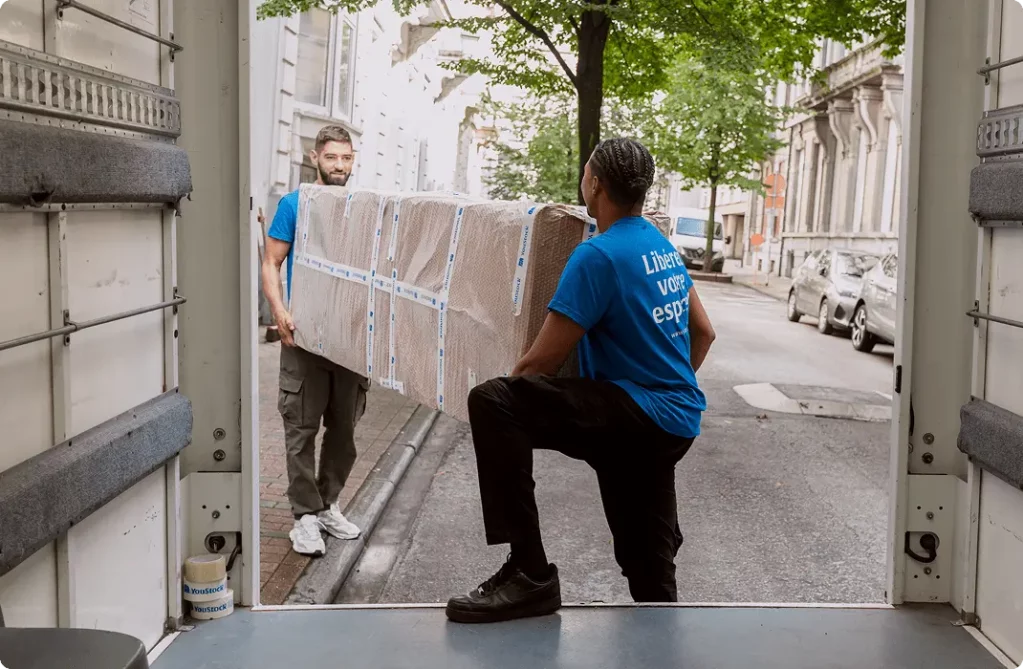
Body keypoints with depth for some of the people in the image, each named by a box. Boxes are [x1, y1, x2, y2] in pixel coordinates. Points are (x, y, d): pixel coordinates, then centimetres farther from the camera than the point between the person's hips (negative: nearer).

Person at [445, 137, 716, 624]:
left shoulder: (599, 255, -14)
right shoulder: (663, 247, 14)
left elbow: (543, 361, -15)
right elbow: (703, 333, 24)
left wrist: (504, 400, 2)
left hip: (637, 417, -10)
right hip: (675, 425, 10)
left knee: (492, 402, -24)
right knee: (648, 568, 20)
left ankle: (529, 573, -26)